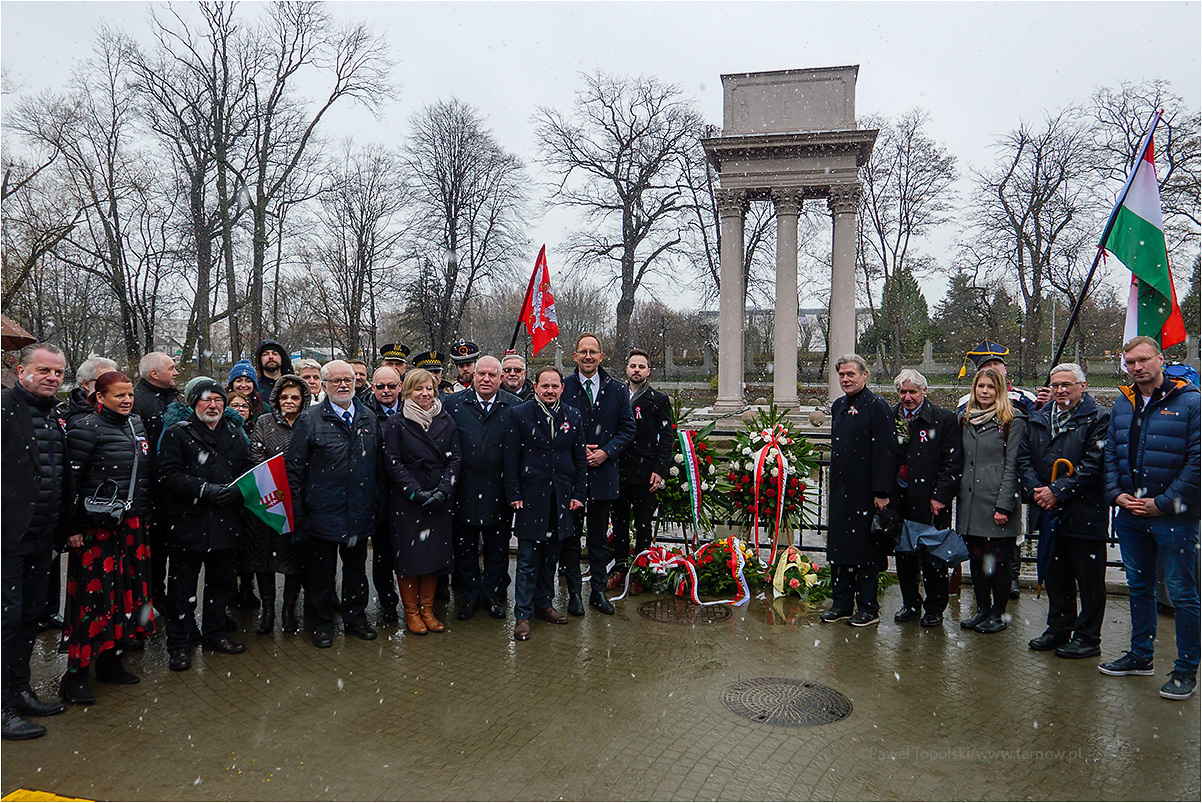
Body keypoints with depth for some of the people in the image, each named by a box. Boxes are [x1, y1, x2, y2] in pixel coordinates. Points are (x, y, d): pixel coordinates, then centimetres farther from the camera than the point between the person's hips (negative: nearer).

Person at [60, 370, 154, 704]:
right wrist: (73, 528, -15)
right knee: (93, 595, -4)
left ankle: (110, 661, 25)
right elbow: (72, 480, -13)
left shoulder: (136, 424, 13)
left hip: (130, 524, 7)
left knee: (126, 589, 11)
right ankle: (75, 676, 7)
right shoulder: (86, 428, -9)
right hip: (96, 526, -7)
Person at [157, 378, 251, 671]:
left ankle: (214, 633, 31)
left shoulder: (235, 434, 12)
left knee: (222, 581, 14)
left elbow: (248, 470, 16)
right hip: (187, 522, -4)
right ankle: (179, 645, 16)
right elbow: (169, 475, -11)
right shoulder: (176, 433, -2)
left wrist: (236, 490, -4)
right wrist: (206, 489, -19)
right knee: (183, 586, 3)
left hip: (225, 522, 5)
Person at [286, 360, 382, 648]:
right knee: (320, 571, 8)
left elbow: (377, 465, 12)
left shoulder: (370, 419, 7)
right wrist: (297, 512, -8)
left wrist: (377, 505, 9)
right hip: (323, 514, -3)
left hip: (360, 513, 4)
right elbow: (293, 469, -5)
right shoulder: (309, 421, -5)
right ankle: (321, 625, 24)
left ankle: (356, 618, 31)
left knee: (356, 568, 16)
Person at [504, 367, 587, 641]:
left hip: (562, 499, 4)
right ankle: (522, 614, 9)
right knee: (528, 559, -1)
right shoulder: (519, 414, -2)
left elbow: (580, 459, 10)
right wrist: (514, 494, -8)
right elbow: (511, 458, -3)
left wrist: (579, 494, 3)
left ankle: (544, 604, 29)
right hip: (531, 497, -3)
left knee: (551, 557, 14)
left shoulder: (573, 416, 7)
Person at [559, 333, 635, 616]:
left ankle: (598, 591, 23)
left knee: (599, 537, 11)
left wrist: (607, 451, -9)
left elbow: (628, 428, 5)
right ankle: (573, 592, 18)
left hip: (603, 472, 2)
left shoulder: (616, 389, 4)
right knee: (570, 535, 6)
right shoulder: (563, 388, -1)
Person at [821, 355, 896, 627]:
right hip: (840, 491, 7)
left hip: (865, 493, -7)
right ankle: (842, 603, 22)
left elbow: (885, 452, -14)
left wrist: (881, 492, -18)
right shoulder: (838, 406, 14)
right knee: (838, 546, 11)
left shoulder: (876, 406, -10)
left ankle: (868, 608, 13)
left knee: (865, 549, 1)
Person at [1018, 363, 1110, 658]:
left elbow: (1093, 465, -14)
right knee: (1055, 575, 16)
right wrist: (1035, 490, -6)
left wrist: (1058, 491, -17)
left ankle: (1087, 638, 16)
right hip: (1048, 512, 6)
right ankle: (1059, 629, 29)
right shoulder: (1037, 420, 13)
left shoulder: (1098, 419, -5)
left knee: (1089, 580, 4)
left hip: (1084, 513, -6)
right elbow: (1024, 458, 9)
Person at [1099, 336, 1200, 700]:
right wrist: (1116, 493, -1)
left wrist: (1164, 503, -15)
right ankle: (1140, 656, 31)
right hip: (1131, 515, 6)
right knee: (1139, 587, 17)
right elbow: (1110, 453, 12)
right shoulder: (1123, 404, 9)